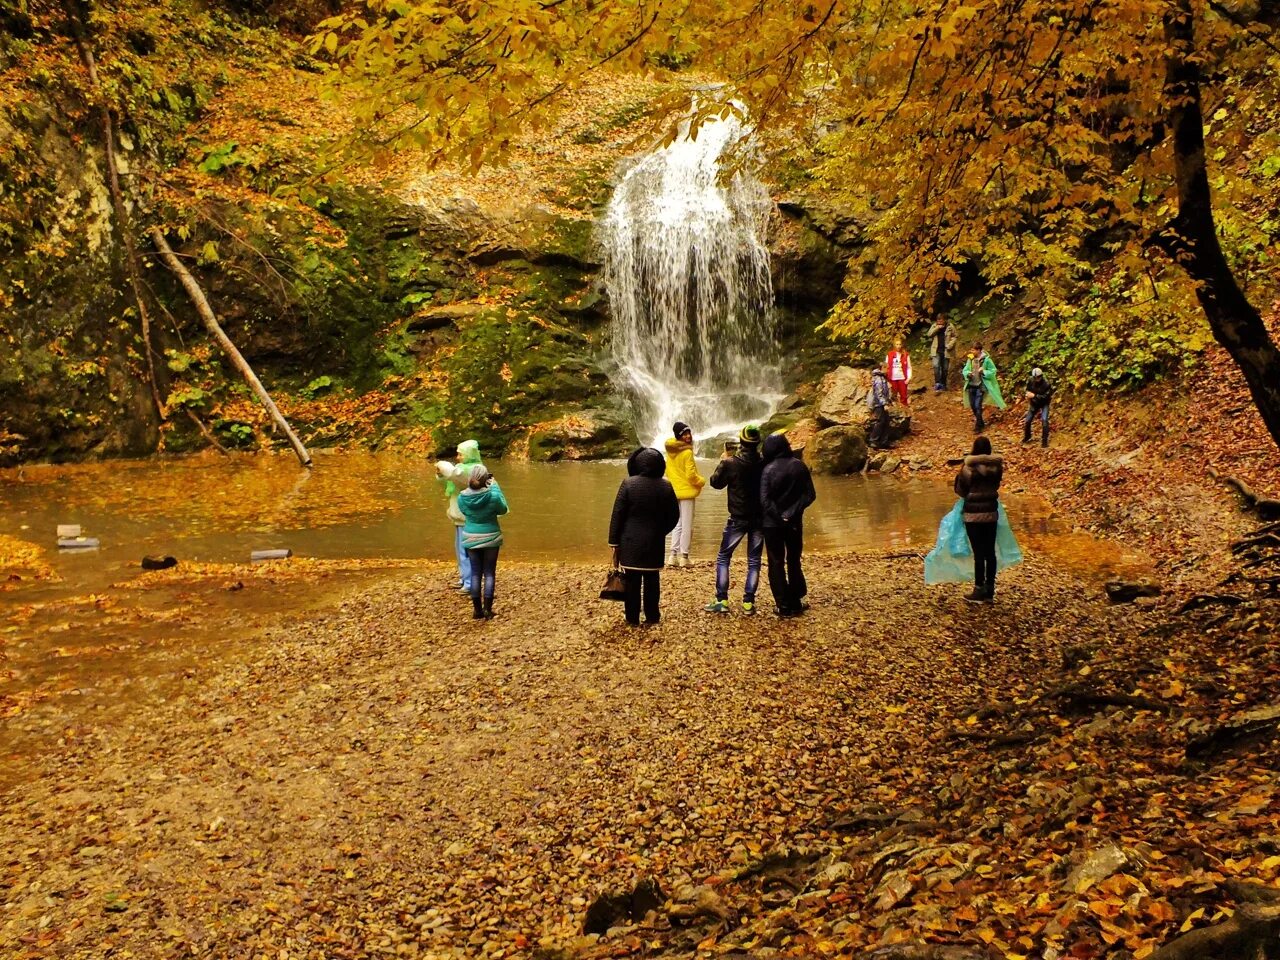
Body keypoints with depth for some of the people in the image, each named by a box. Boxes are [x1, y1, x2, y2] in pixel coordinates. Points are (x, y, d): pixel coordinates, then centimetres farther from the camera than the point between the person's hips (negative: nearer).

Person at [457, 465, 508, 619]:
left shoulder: (462, 497, -11)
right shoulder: (493, 495, -19)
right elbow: (503, 509, 1)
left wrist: (471, 486, 11)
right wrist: (495, 486, 4)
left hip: (471, 539, 2)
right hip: (490, 538, -2)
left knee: (475, 573, 11)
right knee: (489, 573, 8)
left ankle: (477, 610, 14)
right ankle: (488, 610, 7)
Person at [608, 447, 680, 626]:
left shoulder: (629, 483, -11)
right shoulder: (666, 486, -3)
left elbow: (617, 515, -9)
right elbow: (674, 516, 6)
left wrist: (615, 543, -2)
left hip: (631, 542, -2)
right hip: (655, 543, 2)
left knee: (632, 580, 6)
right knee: (652, 580, 12)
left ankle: (632, 617, 12)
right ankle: (652, 616, 19)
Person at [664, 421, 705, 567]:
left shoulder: (671, 451, 6)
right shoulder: (687, 452, -17)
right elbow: (691, 475, -18)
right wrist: (702, 482, -1)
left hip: (674, 491, 7)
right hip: (687, 492, -7)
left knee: (678, 525, 15)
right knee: (687, 526, 0)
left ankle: (674, 555, 12)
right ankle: (684, 557, 1)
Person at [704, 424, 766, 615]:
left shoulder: (730, 463, -15)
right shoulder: (764, 462, -7)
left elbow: (716, 482, 1)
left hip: (738, 518, -2)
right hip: (759, 518, 3)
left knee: (723, 558, 10)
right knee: (754, 561, 10)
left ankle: (721, 600, 6)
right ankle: (748, 602, 9)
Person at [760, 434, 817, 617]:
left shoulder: (768, 469, -12)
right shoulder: (799, 466, -2)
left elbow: (765, 500, -18)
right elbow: (810, 495, -5)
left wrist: (779, 517, -13)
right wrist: (792, 513, -10)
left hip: (772, 523, -3)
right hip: (794, 522, 3)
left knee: (776, 563, 6)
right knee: (794, 561, 18)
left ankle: (784, 606, 3)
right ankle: (795, 603, 19)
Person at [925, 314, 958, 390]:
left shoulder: (950, 327, -2)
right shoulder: (934, 326, 5)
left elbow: (954, 337, 0)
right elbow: (929, 334, -5)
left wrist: (949, 345, -15)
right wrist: (937, 328, -16)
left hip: (945, 351, -1)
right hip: (936, 350, 1)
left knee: (945, 368, 6)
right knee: (936, 366, -18)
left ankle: (943, 384, 18)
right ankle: (937, 383, -20)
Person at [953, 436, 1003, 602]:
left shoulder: (969, 467, -14)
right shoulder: (996, 465, -1)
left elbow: (960, 490, -5)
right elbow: (996, 485, 12)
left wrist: (959, 474, 9)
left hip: (973, 514, -4)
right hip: (991, 513, 4)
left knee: (978, 553, -1)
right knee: (990, 552, 10)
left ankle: (979, 591, 5)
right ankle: (989, 591, 17)